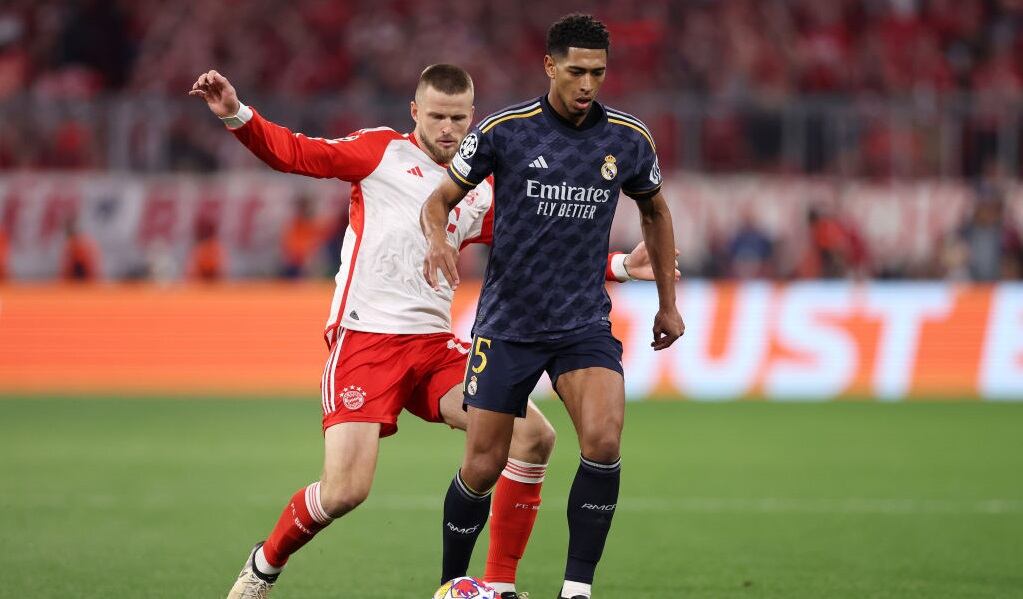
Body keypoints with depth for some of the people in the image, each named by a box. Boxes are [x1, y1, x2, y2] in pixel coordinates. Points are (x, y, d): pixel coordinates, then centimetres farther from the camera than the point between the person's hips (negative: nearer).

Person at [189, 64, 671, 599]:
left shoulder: (483, 192, 15)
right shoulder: (383, 151, 3)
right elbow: (293, 153, -4)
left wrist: (620, 266, 8)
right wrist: (237, 116, -20)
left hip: (434, 344, 5)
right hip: (365, 339, -5)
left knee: (535, 436, -11)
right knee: (344, 492, -18)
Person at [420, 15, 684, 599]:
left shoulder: (630, 139, 0)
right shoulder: (504, 130, -8)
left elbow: (655, 210, 19)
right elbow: (439, 200, 1)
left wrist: (668, 302, 19)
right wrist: (438, 239, -23)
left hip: (585, 321, 1)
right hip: (507, 324, -1)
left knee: (604, 441, -23)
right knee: (483, 468, 0)